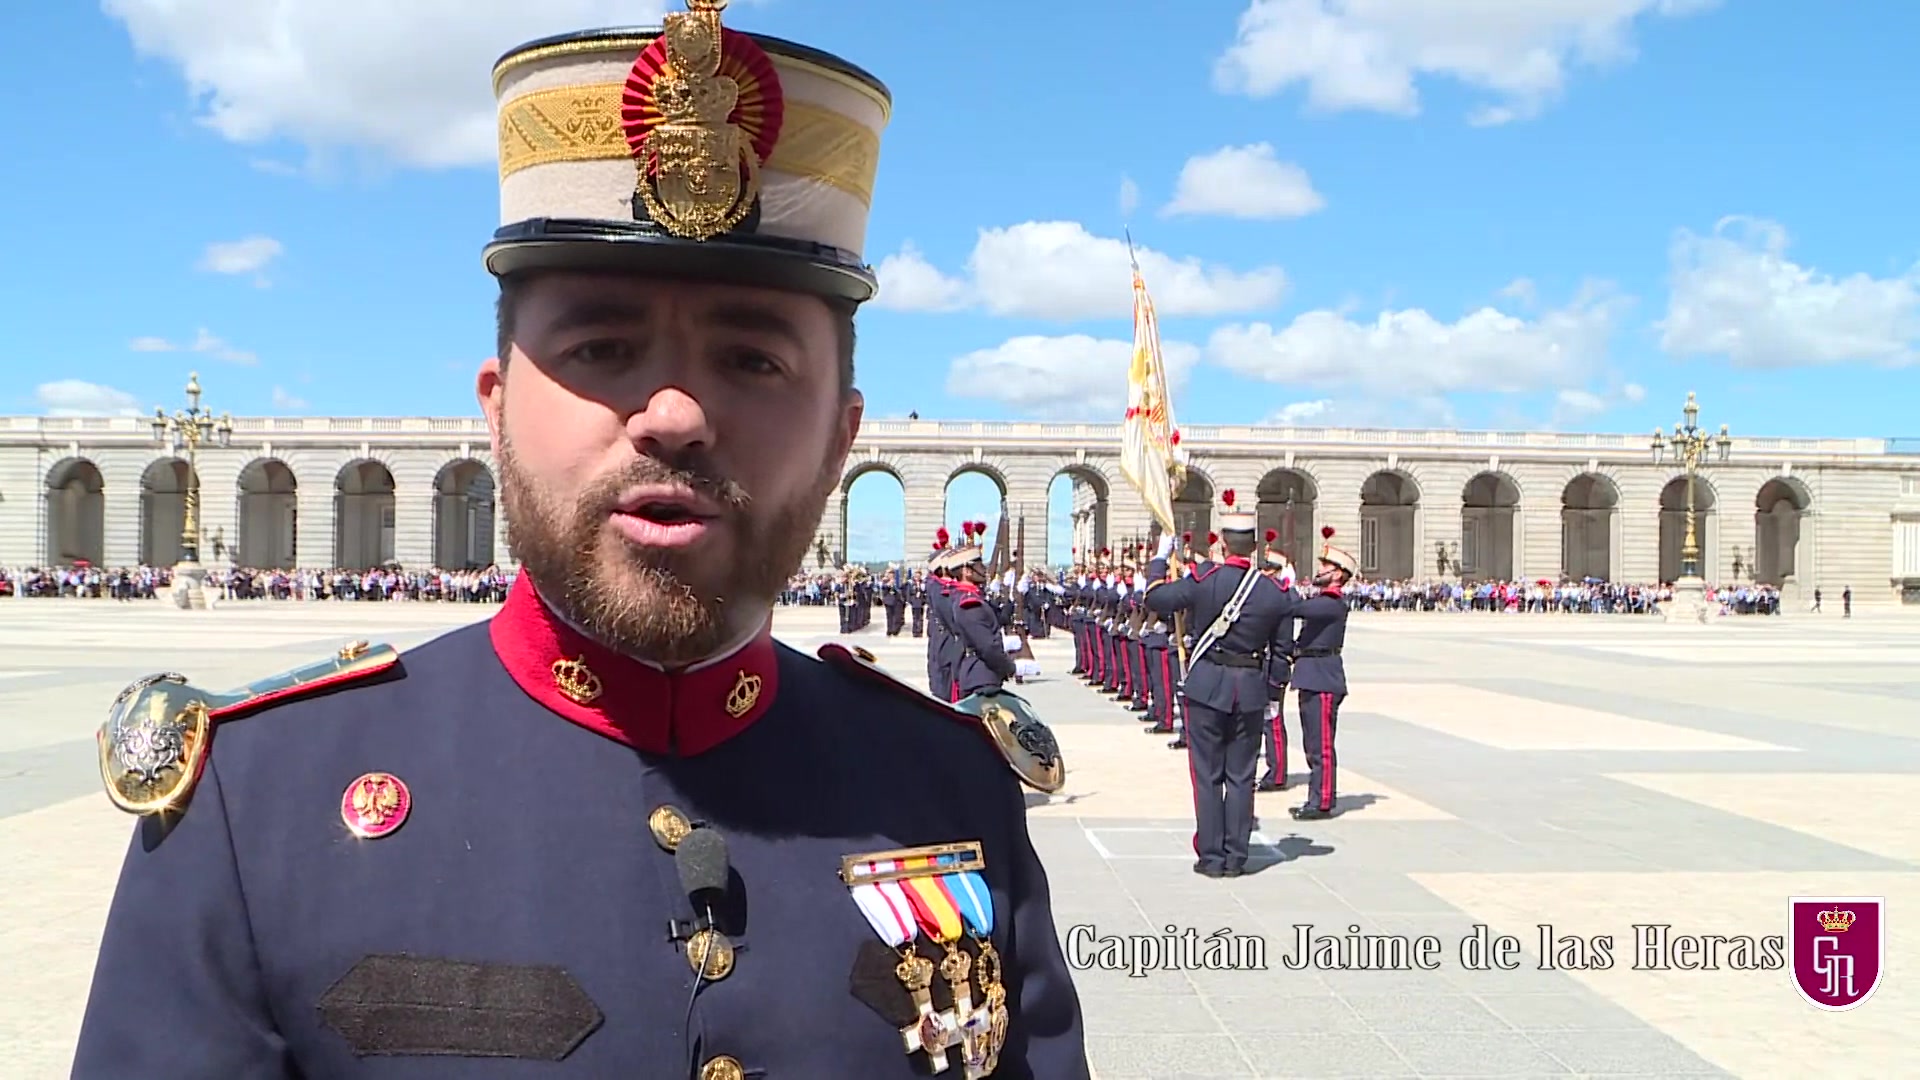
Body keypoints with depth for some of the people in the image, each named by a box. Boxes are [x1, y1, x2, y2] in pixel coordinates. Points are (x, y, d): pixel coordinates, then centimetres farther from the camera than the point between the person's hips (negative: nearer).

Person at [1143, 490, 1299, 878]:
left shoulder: (1204, 579, -11)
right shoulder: (1275, 592, -2)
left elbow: (1157, 599, -2)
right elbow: (1282, 649, 3)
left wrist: (1160, 558, 11)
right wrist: (1272, 694, 15)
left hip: (1207, 686, -2)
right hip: (1251, 690, 2)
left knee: (1207, 774, 5)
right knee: (1241, 776, 10)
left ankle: (1211, 856, 8)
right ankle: (1236, 857, 14)